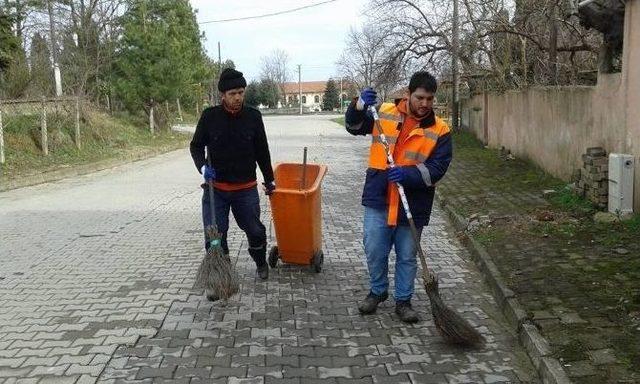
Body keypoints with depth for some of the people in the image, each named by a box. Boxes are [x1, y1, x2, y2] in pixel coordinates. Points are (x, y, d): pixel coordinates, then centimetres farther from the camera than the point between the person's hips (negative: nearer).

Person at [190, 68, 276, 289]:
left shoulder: (253, 117, -3)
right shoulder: (210, 116, -6)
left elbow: (262, 151, 7)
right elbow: (196, 146, 4)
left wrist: (269, 180, 14)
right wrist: (203, 166, -16)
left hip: (246, 188, 1)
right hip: (215, 188, -1)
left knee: (255, 230, 8)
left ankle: (261, 263, 37)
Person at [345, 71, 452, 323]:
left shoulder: (440, 131, -5)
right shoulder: (385, 113, 1)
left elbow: (437, 168, -11)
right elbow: (354, 126, 4)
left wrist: (408, 174, -27)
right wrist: (360, 106, -16)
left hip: (413, 204, -1)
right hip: (378, 199, 1)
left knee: (407, 256, 12)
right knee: (375, 251, 9)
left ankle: (403, 301, 29)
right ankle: (378, 291, 34)